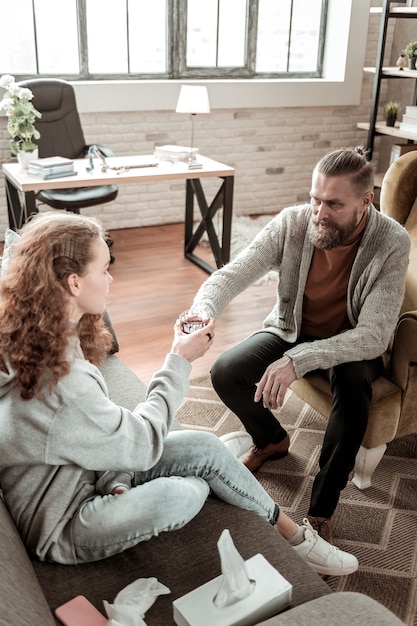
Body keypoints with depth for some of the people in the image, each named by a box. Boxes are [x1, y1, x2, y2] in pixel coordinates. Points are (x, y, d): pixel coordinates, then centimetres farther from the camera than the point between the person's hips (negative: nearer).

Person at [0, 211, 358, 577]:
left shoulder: (30, 336, -6)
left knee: (205, 447, -3)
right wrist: (180, 361, -15)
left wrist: (114, 478, -12)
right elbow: (143, 444, -21)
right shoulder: (60, 385, -37)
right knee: (178, 495, -30)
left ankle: (291, 533, 17)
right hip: (64, 526, -9)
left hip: (88, 468, 9)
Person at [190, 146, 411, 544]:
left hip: (351, 344, -2)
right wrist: (203, 309, -47)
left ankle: (321, 513, -14)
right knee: (225, 374, -18)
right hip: (291, 330, 3)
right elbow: (234, 273, -22)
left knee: (353, 391, -36)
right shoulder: (292, 222, -20)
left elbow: (374, 336, -31)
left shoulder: (391, 243, -26)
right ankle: (271, 440, 17)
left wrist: (299, 359, -44)